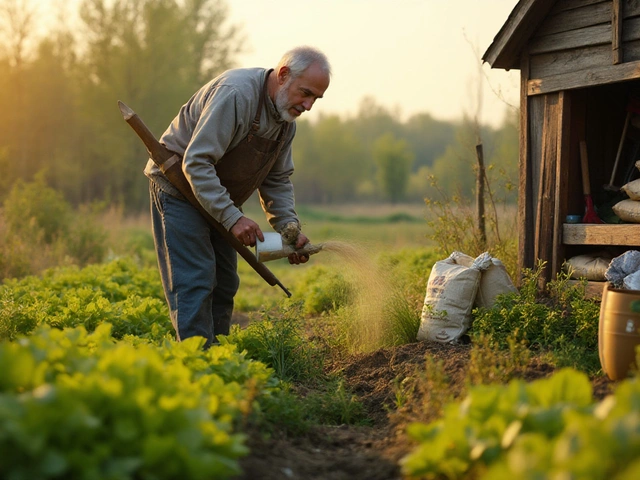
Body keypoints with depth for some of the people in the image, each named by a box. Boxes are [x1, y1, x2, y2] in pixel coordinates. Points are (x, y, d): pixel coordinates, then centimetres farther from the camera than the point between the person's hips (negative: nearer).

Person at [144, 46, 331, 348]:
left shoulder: (286, 118, 1)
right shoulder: (235, 93, -28)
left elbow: (277, 181, 7)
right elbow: (196, 163, -32)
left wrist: (290, 229, -9)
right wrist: (233, 218, -34)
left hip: (219, 200, 9)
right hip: (178, 185, -9)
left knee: (224, 285, 9)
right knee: (195, 283, -15)